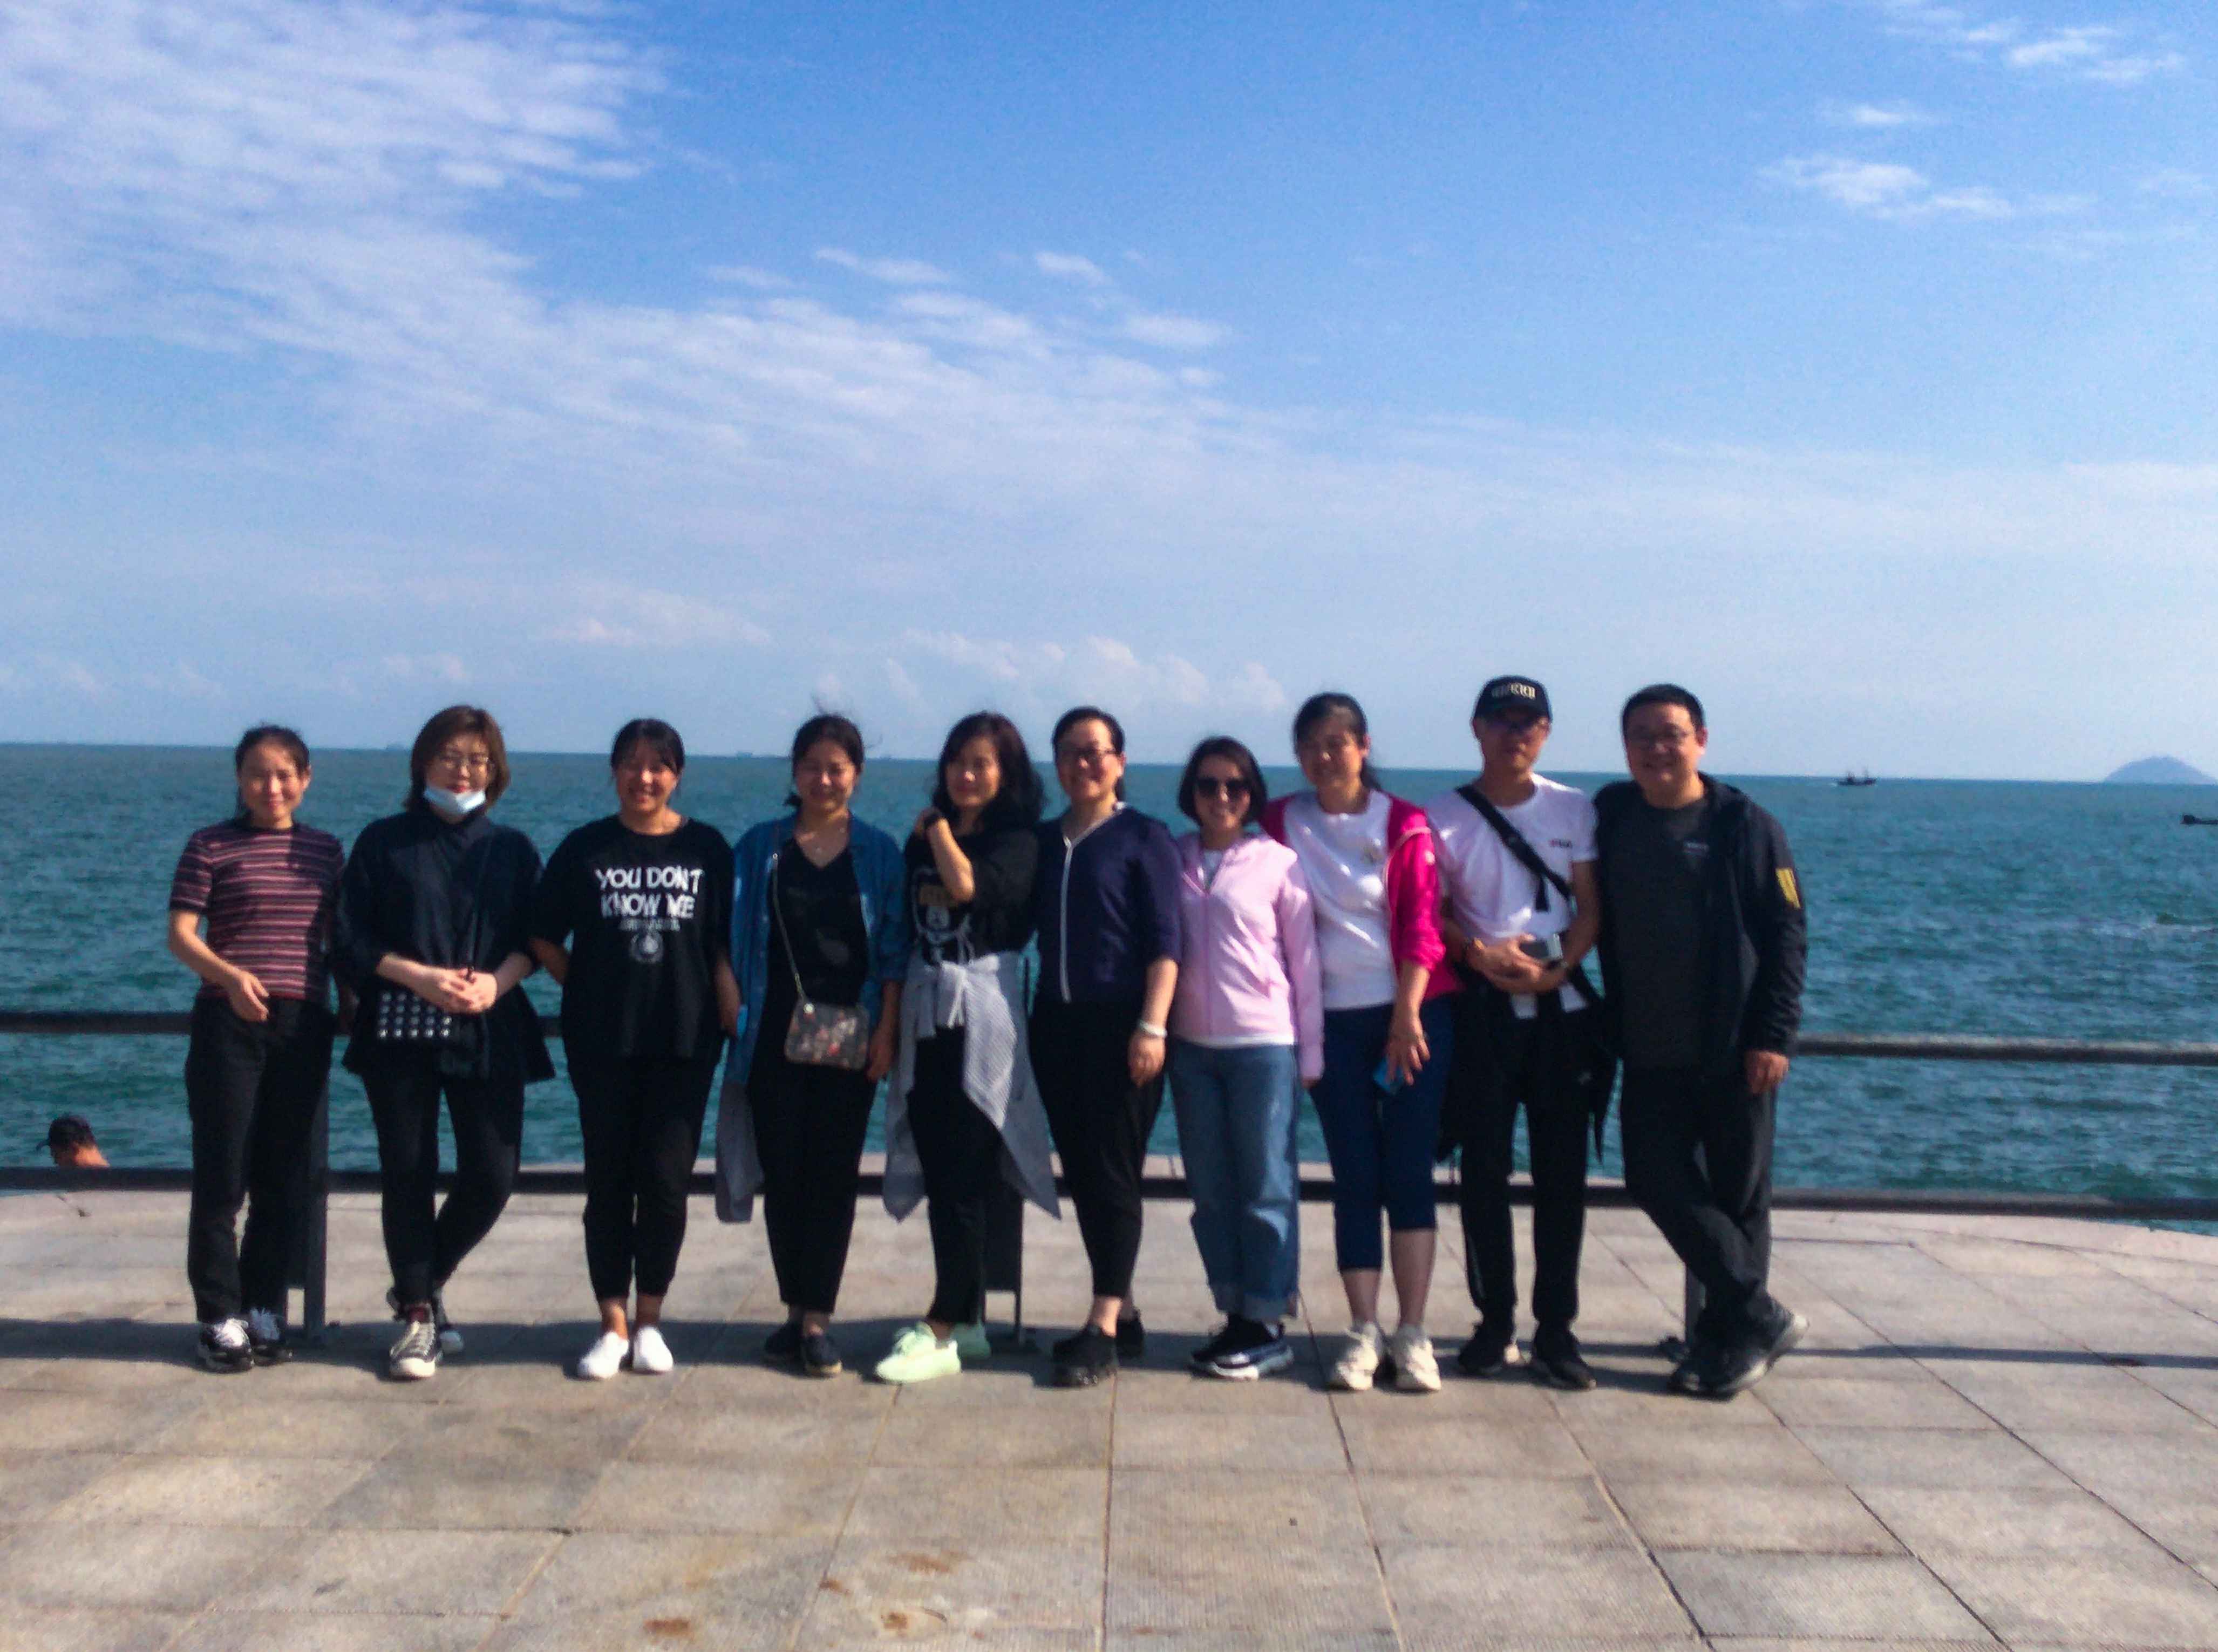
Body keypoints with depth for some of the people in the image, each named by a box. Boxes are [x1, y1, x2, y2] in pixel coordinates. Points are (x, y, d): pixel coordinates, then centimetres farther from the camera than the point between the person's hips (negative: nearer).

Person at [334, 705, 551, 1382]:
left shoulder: (513, 849, 12)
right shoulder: (384, 842, 7)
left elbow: (534, 939, 7)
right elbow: (352, 942, 1)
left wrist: (495, 982, -12)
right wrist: (419, 976, -13)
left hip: (489, 1032, 1)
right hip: (400, 1029, -1)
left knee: (492, 1174, -4)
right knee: (408, 1173, 0)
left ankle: (425, 1283, 22)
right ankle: (417, 1314, 14)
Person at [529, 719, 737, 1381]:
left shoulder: (708, 848, 3)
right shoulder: (585, 848, 4)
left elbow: (725, 944, 4)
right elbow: (544, 938, 9)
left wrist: (731, 1011, -7)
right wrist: (587, 987, 1)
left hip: (684, 1040, 0)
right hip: (601, 1041, 1)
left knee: (667, 1178, 0)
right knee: (608, 1179, 4)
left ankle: (649, 1321, 15)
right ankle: (614, 1325, 13)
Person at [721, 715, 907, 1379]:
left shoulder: (879, 852, 4)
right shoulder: (761, 846, 6)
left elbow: (894, 950, 2)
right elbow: (739, 938, 7)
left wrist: (886, 1031, -5)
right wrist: (737, 1020, 0)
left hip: (848, 1037, -1)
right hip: (775, 1035, 1)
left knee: (834, 1173, -1)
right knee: (782, 1172, 4)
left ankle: (817, 1317, 4)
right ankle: (797, 1309, 16)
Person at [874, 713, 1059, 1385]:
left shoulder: (1018, 842, -2)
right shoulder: (924, 836, 14)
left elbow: (967, 884, -22)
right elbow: (903, 919, 15)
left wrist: (939, 829, -5)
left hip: (982, 1014, -6)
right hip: (925, 1011, 6)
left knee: (961, 1178, -6)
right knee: (939, 1174, 8)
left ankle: (943, 1330, -1)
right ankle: (968, 1321, 19)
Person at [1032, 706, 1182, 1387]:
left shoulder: (1144, 838, -2)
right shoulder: (1044, 841, 14)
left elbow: (1165, 942, -8)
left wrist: (1152, 1026, -15)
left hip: (1118, 1022, -6)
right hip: (1056, 1020, 6)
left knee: (1113, 1172, -5)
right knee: (1081, 1172, 9)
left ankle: (1103, 1329, -1)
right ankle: (1122, 1314, 20)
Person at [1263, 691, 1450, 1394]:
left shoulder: (1404, 823, 1)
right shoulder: (1282, 822, 6)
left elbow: (1422, 923, -5)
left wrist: (1408, 1012, -14)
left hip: (1411, 1012, -1)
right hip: (1332, 1019, 1)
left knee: (1409, 1172, -2)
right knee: (1354, 1177, 1)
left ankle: (1412, 1334, 2)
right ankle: (1363, 1332, 6)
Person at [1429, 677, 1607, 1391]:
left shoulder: (1574, 810, 7)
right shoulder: (1444, 815, 3)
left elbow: (1591, 907, 3)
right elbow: (1431, 913, 1)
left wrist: (1555, 969, -13)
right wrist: (1480, 953, -16)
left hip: (1560, 1005, 1)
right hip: (1481, 1006, -1)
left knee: (1562, 1172, 2)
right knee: (1484, 1171, 3)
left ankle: (1556, 1330, 10)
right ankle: (1495, 1324, 15)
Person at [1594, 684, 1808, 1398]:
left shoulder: (1746, 826, -2)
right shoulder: (1611, 819, 7)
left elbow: (1787, 936, -4)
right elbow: (1601, 925, 12)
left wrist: (1773, 1036, -10)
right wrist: (1613, 1029, 4)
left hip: (1732, 1049, -3)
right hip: (1650, 1052, 3)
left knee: (1739, 1194, 5)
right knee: (1657, 1179, -2)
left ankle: (1730, 1333, 18)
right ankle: (1763, 1317, 11)